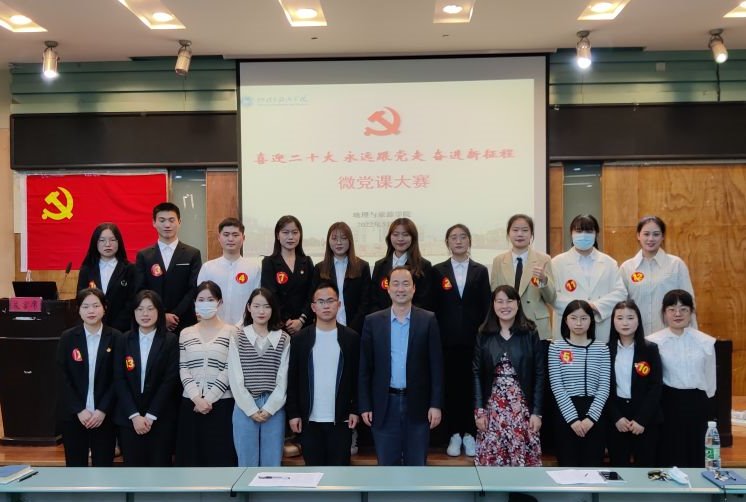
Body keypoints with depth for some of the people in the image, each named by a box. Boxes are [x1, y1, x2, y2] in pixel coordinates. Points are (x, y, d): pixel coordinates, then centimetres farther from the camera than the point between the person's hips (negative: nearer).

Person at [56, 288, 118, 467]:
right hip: (73, 415, 1)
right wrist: (79, 410, -10)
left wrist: (102, 410, -11)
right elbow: (63, 378, -3)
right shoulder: (67, 337, 0)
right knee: (75, 465, 7)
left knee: (104, 464, 4)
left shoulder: (115, 337, -2)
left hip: (104, 415, -1)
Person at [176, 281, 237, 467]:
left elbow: (229, 370, -5)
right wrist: (198, 399, -9)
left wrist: (208, 399, -11)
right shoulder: (186, 333, 10)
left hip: (221, 404, -3)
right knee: (191, 454, 5)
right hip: (191, 404, 3)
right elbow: (183, 370, 4)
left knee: (220, 455, -1)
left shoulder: (231, 332, 1)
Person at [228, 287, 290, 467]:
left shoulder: (283, 339, 4)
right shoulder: (238, 339, 4)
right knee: (247, 464, 6)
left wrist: (269, 408, -8)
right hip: (245, 408, 0)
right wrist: (251, 409, -7)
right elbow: (235, 379, -1)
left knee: (272, 464, 5)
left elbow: (283, 378, 0)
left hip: (274, 409, 0)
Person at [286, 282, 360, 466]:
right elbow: (292, 379, 4)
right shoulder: (300, 339, 2)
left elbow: (358, 377, 4)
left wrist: (355, 410, -2)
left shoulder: (351, 338, 1)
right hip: (309, 420, 1)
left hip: (341, 419, 0)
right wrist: (293, 413, -1)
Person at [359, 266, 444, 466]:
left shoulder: (428, 320, -1)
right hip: (384, 404, 1)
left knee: (416, 464, 9)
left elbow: (436, 365, -1)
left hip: (417, 404, 0)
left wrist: (436, 404, -6)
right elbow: (364, 367, 3)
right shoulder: (372, 321, 1)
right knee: (387, 464, 10)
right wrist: (365, 406, -1)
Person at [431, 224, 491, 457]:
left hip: (473, 339, 0)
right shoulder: (438, 271, 6)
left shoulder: (481, 271, 8)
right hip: (447, 339, 0)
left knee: (471, 385, 3)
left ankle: (469, 434, 14)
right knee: (450, 385, 3)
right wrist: (437, 334, -3)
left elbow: (485, 306, 5)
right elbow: (433, 306, 4)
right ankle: (454, 434, 13)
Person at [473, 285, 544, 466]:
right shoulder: (484, 335, 4)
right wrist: (479, 410, -3)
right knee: (490, 458, 2)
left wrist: (537, 412, -5)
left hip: (523, 406, -1)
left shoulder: (530, 334, 0)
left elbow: (539, 374, 0)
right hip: (492, 406, 1)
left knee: (524, 458, -1)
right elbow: (477, 374, 3)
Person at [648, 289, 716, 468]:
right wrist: (671, 399, 5)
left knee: (695, 457, 9)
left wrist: (698, 401, 15)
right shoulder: (653, 342, -7)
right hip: (667, 405, -2)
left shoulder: (706, 342, 0)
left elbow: (710, 379, 11)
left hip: (697, 406, 2)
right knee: (667, 457, 4)